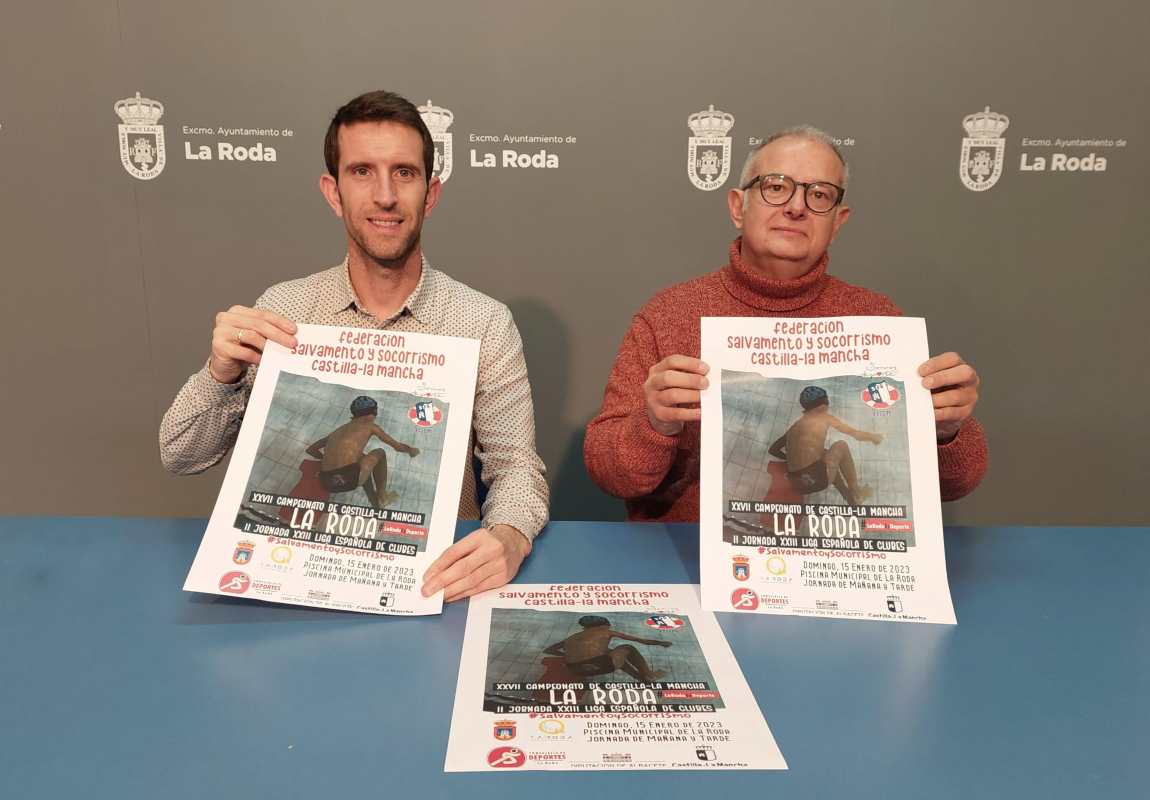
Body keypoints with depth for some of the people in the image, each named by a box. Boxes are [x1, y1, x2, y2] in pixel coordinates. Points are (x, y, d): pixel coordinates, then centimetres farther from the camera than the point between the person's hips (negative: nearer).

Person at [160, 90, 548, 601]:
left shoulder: (486, 324, -6)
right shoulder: (280, 310, 0)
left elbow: (515, 467, -5)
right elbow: (180, 457, 4)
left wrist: (509, 539, -28)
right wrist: (222, 373, -17)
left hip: (439, 570, 1)